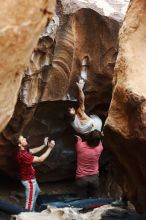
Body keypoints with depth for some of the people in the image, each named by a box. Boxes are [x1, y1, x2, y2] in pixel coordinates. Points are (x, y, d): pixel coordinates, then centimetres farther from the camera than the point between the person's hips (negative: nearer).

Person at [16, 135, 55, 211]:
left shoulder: (23, 150, -6)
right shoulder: (22, 155, -36)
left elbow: (33, 151, 12)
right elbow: (40, 159, -32)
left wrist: (44, 145, 2)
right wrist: (50, 148, -27)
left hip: (30, 178, 11)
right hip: (28, 180, -11)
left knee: (37, 191, 33)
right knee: (30, 200, 3)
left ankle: (32, 210, 50)